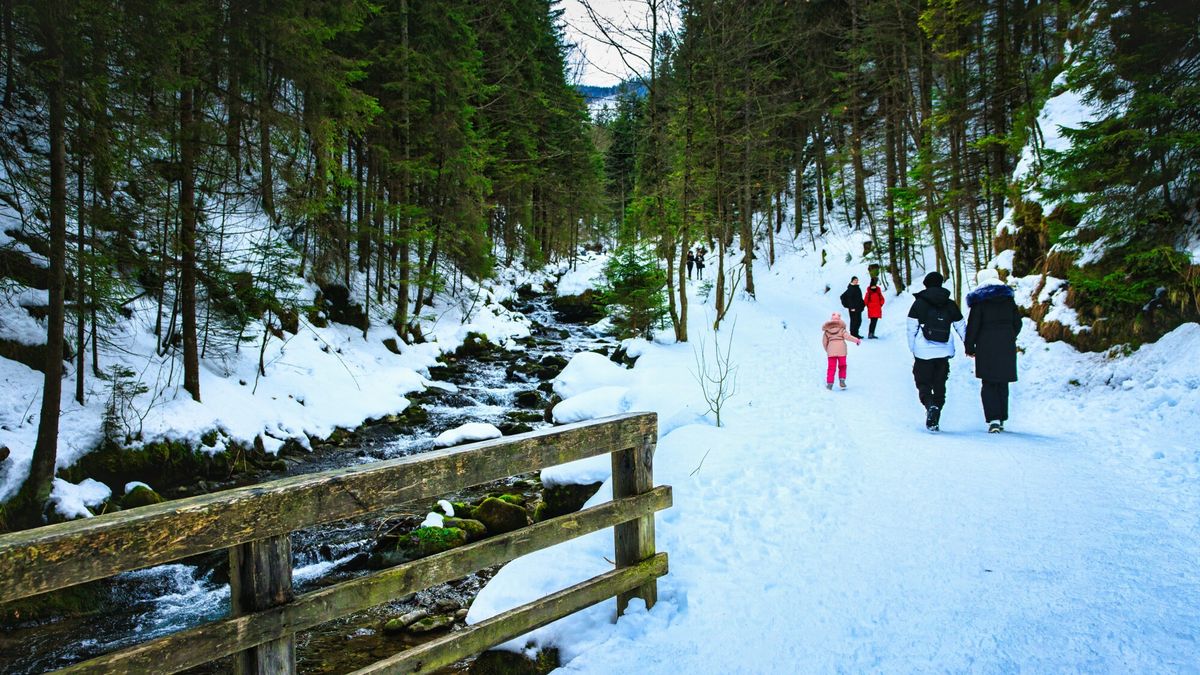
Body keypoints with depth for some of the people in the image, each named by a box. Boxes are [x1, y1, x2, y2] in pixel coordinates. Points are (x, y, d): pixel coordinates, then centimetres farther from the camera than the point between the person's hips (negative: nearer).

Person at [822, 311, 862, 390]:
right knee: (842, 366, 16)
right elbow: (847, 336, -10)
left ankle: (829, 383, 1)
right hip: (841, 351, -1)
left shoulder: (826, 331, 9)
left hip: (831, 351, 1)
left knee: (831, 367, 5)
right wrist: (857, 340, -3)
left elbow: (824, 342, 11)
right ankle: (842, 380, 11)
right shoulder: (842, 329, 2)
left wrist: (827, 350, 23)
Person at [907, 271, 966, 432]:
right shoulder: (951, 305, 7)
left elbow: (911, 329, -3)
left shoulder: (919, 303, -1)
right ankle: (934, 421, 9)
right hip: (944, 352, 3)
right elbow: (961, 328, 12)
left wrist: (913, 350, 6)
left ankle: (930, 405, -27)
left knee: (923, 384, 3)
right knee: (940, 386, 11)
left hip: (923, 352, -3)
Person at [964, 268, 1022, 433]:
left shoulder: (979, 300, -5)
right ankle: (1002, 419, 17)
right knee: (1003, 384, 13)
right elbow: (1017, 323, 11)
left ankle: (993, 419, -13)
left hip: (986, 347, -4)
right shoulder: (1008, 299, 9)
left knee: (988, 384, 0)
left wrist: (969, 347, 0)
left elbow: (973, 325, -8)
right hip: (1007, 347, 4)